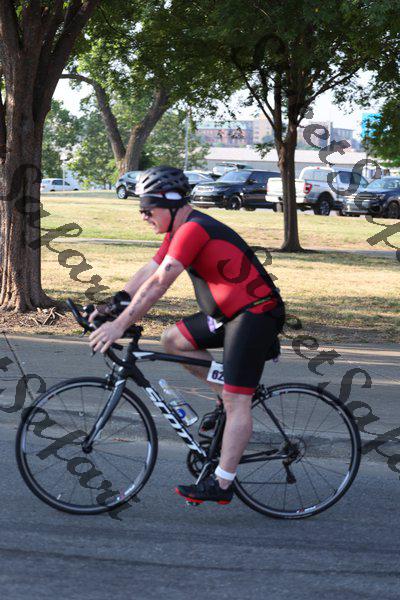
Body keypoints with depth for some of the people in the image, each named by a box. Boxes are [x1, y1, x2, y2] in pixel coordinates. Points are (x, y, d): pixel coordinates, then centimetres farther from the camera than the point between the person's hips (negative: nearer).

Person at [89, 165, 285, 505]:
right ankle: (229, 393, 15)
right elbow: (147, 273, 14)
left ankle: (222, 485, -7)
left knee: (236, 403, -9)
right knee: (173, 340, 9)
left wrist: (120, 325, -24)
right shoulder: (179, 231, 12)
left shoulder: (194, 229, -20)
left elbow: (158, 284, -25)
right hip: (229, 313, 10)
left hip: (257, 315, -10)